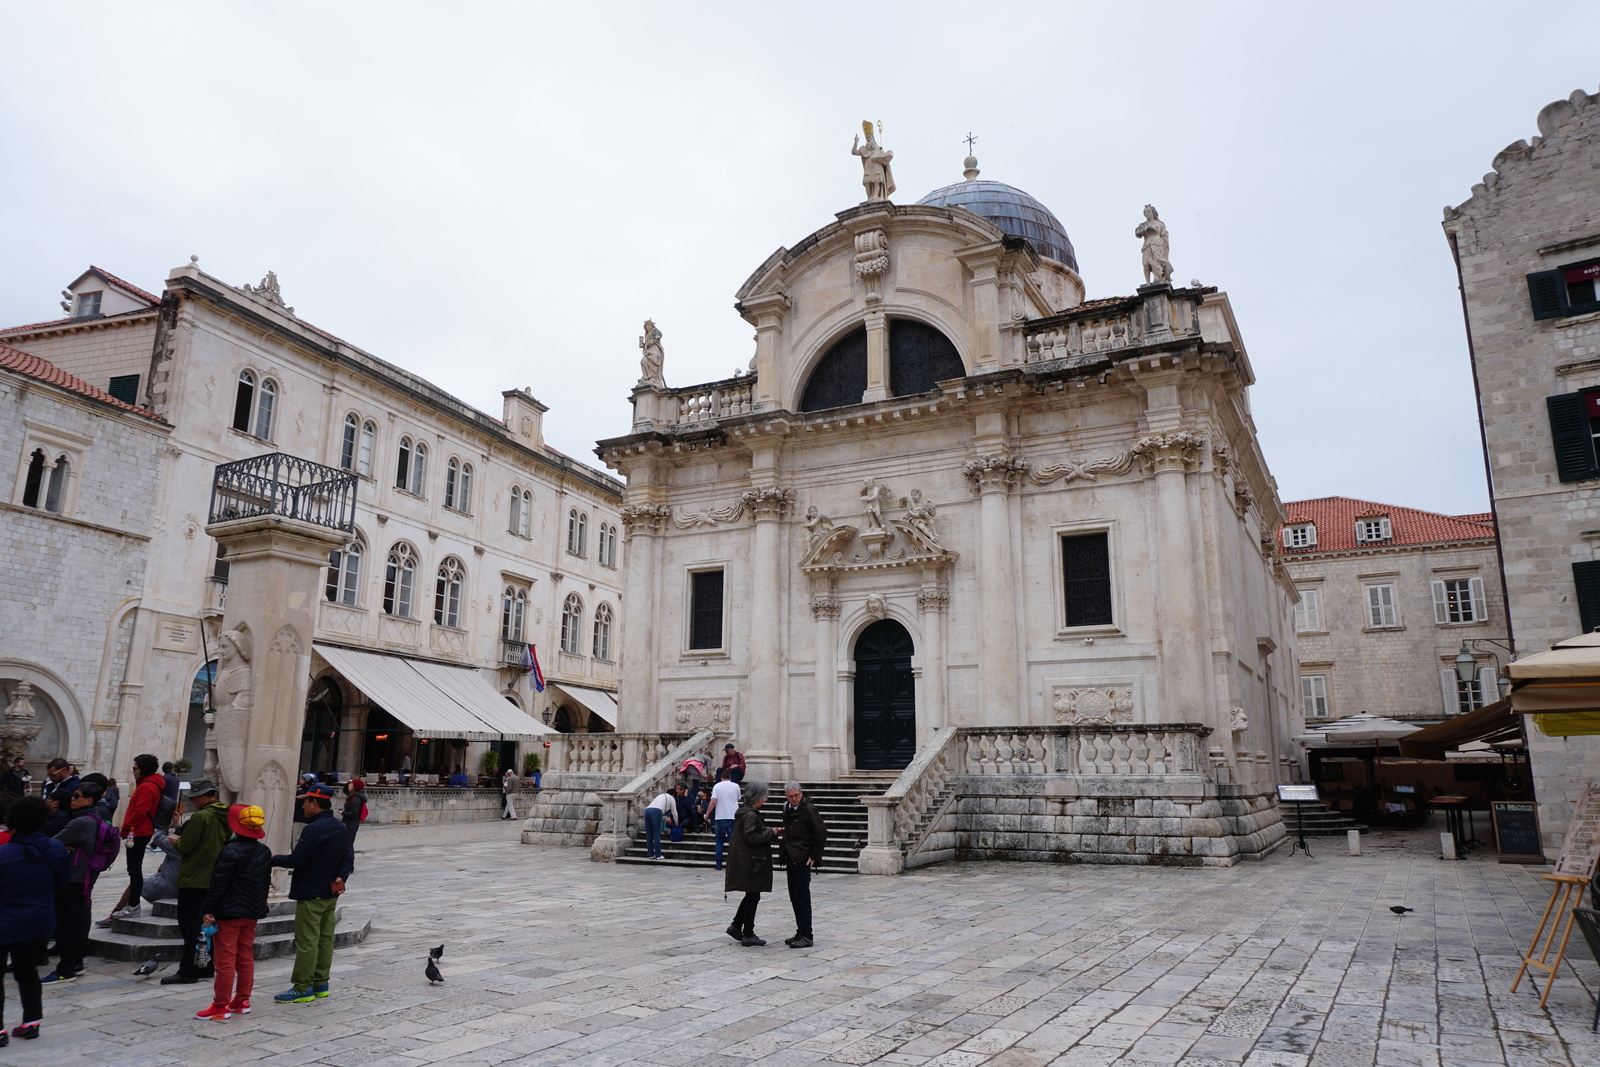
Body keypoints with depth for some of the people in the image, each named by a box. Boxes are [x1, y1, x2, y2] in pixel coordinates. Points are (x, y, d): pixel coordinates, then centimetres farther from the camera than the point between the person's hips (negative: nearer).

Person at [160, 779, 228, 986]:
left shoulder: (200, 817, -18)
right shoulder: (225, 817, 8)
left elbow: (185, 847, -17)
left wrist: (175, 841, 5)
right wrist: (182, 840, 19)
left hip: (194, 880, -8)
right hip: (215, 880, 8)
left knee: (190, 927, -1)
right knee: (206, 926, 16)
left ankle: (188, 971, 2)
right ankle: (206, 967, 21)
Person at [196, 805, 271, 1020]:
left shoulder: (231, 852, -17)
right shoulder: (264, 852, 6)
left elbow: (218, 885, -17)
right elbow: (266, 883, 13)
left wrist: (208, 910, -11)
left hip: (228, 913, -7)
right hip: (252, 913, 7)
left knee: (225, 960, -1)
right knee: (245, 958, 14)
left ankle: (221, 1005, 5)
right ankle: (242, 1001, 20)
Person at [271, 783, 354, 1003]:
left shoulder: (314, 829, -19)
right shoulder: (339, 827, 9)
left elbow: (296, 860, -19)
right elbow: (348, 857, 7)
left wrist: (273, 859, -3)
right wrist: (340, 877, -4)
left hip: (311, 894, -9)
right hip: (330, 893, 9)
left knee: (306, 942, -2)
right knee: (325, 938, 13)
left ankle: (303, 988, 3)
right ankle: (320, 983, 20)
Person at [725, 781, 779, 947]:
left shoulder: (745, 812, 13)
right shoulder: (750, 815, -19)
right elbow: (751, 837, -24)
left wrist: (772, 833, 10)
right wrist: (771, 832, -15)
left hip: (746, 862, 10)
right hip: (751, 862, -10)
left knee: (751, 896, 19)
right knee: (753, 896, 0)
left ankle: (736, 926, 22)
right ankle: (748, 935, 8)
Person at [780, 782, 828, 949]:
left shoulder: (808, 810, -15)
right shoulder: (787, 809, 10)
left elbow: (822, 833, -15)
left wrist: (814, 856, -13)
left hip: (802, 859, -8)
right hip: (791, 858, 8)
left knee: (802, 898, -6)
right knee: (794, 898, 12)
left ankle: (806, 937, 0)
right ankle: (801, 933, 21)